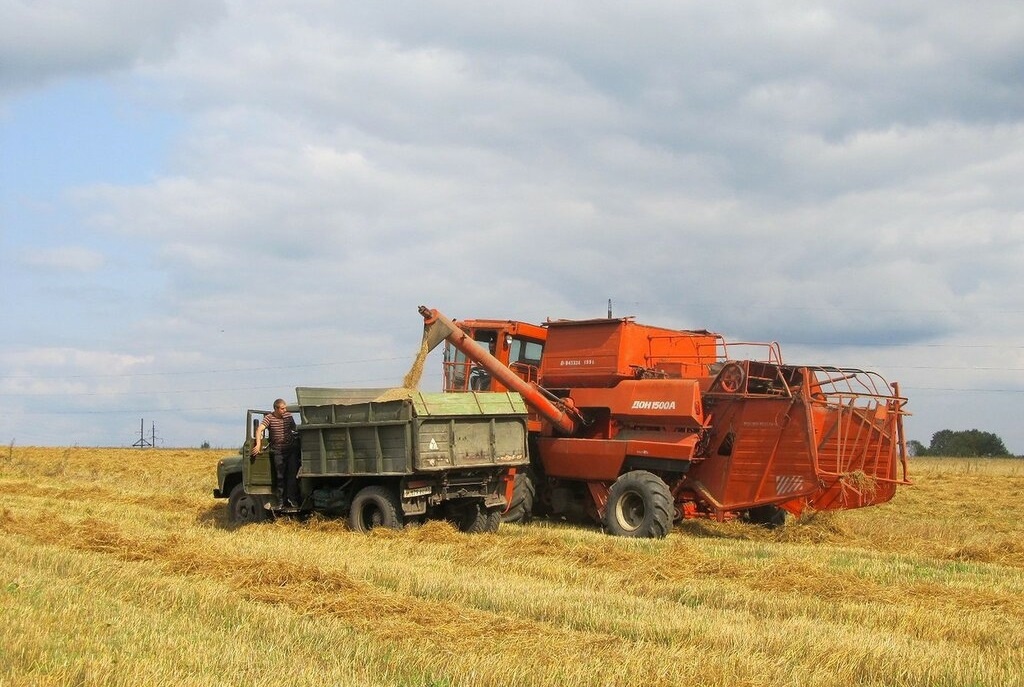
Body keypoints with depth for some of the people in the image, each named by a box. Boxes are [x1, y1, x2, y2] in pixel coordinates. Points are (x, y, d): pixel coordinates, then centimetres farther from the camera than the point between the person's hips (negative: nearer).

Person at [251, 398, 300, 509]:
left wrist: (298, 440, 12)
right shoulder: (269, 418, -9)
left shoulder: (288, 416, 2)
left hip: (291, 450, 3)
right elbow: (259, 430, -21)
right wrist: (258, 445, -33)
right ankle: (281, 501, 7)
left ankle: (291, 498, -1)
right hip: (278, 451, -2)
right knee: (280, 477, 1)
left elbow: (295, 429, 16)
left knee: (292, 475, -4)